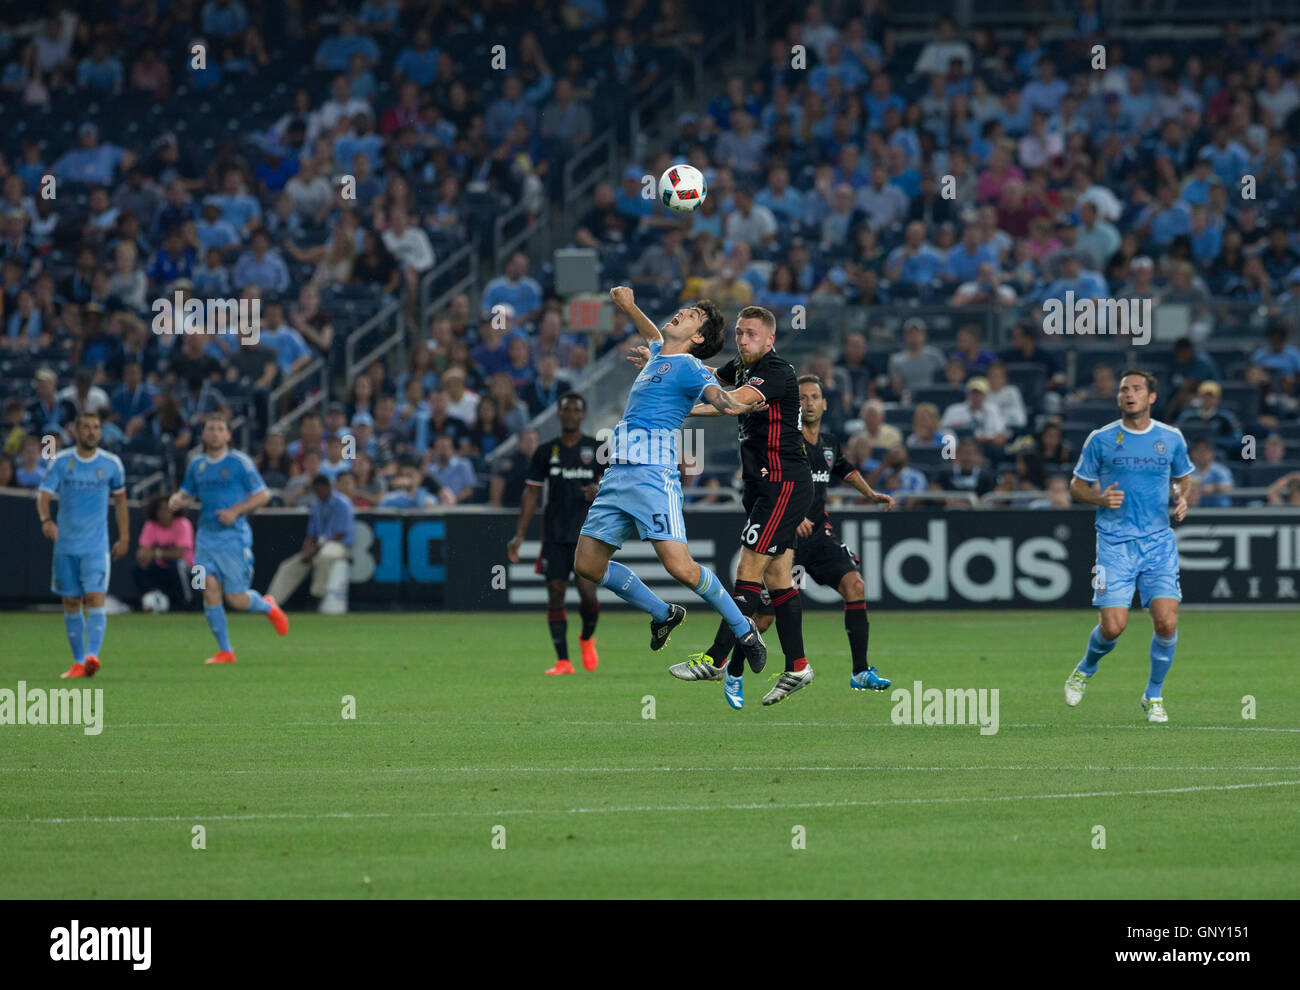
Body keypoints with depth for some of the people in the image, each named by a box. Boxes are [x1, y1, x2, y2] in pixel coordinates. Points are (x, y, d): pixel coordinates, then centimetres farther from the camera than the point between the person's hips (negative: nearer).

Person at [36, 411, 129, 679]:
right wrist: (46, 520, -28)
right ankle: (78, 662, 16)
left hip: (97, 545, -1)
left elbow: (120, 500, 14)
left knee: (95, 598, -18)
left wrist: (124, 538, 12)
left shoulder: (111, 464, 2)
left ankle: (92, 655, -27)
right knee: (71, 603, 7)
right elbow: (43, 493, -8)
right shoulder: (61, 461, 0)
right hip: (66, 544, 1)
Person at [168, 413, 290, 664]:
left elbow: (263, 495, -4)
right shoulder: (197, 464, 9)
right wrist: (176, 500, -3)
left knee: (237, 600, -4)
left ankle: (268, 607, 31)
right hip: (206, 537, 4)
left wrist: (235, 511, -15)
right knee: (209, 589, -10)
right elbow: (187, 493, 21)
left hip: (234, 537, -4)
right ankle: (225, 650, -1)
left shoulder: (239, 462, -5)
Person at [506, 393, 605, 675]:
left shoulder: (597, 449, 5)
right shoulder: (546, 452, 8)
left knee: (587, 591, -13)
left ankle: (587, 638, 18)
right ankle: (562, 661, 0)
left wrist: (601, 491, -12)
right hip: (554, 535, 2)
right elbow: (531, 493, 9)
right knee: (555, 593, -4)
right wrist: (520, 535, 3)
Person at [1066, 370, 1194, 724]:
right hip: (1115, 544, -1)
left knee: (1167, 621, -13)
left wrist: (1182, 499, -1)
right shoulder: (1101, 440, 1)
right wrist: (1100, 498, -11)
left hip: (1159, 541, 1)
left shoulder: (1171, 438, 6)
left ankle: (1154, 695, 10)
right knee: (1113, 626, -11)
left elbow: (1183, 477, 21)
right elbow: (1077, 484, 10)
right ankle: (1085, 669, 24)